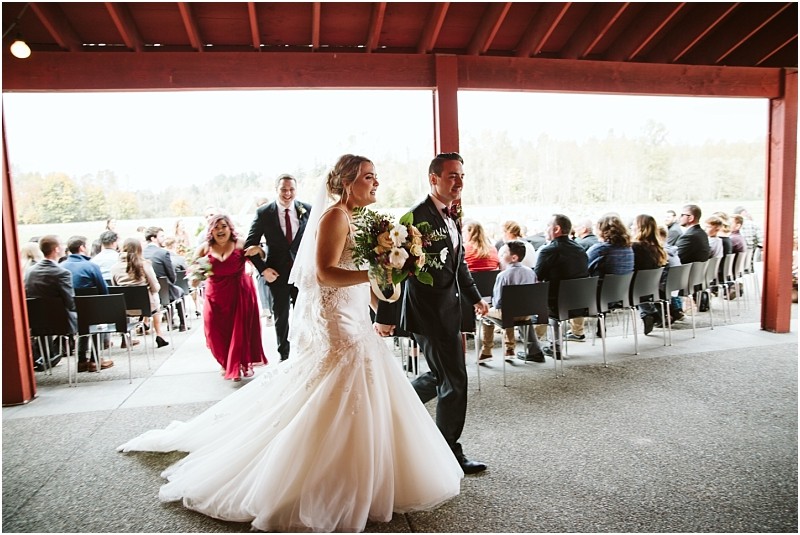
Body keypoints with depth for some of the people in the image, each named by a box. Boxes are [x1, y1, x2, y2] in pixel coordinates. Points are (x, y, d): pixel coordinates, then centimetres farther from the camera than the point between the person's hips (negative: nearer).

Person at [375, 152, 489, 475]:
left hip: (447, 311, 9)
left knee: (442, 377, 21)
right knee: (455, 382, 0)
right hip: (430, 313, -9)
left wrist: (475, 297, 24)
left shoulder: (451, 217, 12)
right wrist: (385, 317, -19)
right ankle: (449, 455, 18)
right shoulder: (418, 217, -18)